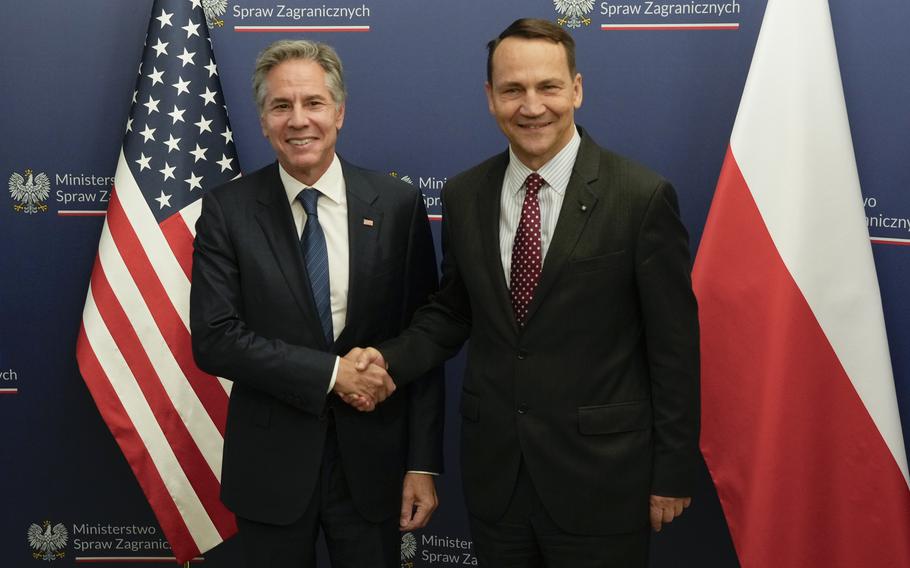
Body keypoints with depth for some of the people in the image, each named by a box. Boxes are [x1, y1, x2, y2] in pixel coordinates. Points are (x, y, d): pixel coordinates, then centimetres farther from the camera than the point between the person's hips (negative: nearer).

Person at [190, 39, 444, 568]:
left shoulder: (398, 205, -4)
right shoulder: (227, 211, -5)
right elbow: (214, 340, -11)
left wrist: (423, 464, -5)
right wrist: (331, 372, -17)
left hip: (372, 460, 1)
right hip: (271, 464, 0)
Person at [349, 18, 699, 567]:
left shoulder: (641, 197, -12)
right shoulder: (463, 196, 1)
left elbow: (674, 346, -9)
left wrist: (673, 473, -5)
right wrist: (390, 359, -7)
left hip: (599, 473, -4)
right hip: (494, 468, 4)